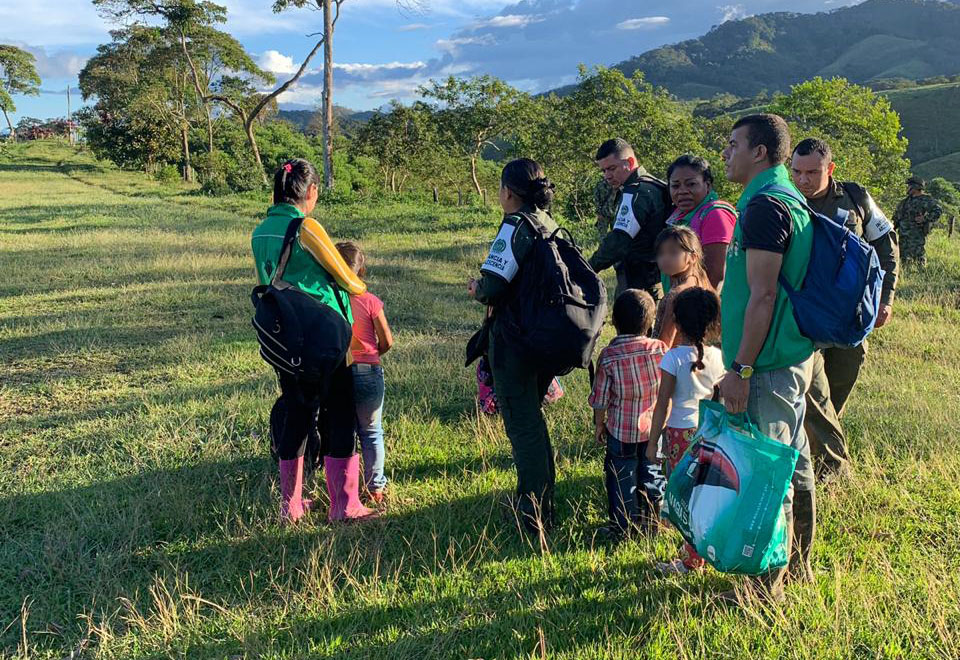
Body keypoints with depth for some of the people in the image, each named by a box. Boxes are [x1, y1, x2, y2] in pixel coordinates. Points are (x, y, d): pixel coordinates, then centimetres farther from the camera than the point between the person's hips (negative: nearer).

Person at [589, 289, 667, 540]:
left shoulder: (608, 356, -16)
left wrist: (599, 425, 6)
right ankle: (650, 524, 29)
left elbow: (600, 400, -10)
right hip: (654, 429, 3)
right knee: (651, 474, 18)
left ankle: (622, 527, 20)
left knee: (622, 479, 12)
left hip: (622, 431, -2)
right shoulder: (659, 348, -9)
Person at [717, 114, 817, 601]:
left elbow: (762, 296, -22)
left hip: (768, 362, -11)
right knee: (793, 464, 18)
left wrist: (739, 368, -19)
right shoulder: (790, 200, 15)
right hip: (794, 355, 11)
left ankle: (768, 586, 8)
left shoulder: (763, 205, -17)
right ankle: (799, 565, 32)